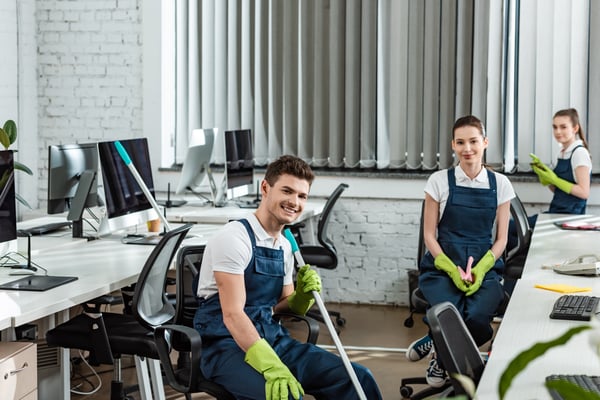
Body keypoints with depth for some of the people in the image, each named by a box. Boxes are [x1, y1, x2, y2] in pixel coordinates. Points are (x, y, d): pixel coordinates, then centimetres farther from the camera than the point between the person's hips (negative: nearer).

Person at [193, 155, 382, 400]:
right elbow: (232, 315, -21)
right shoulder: (234, 238, -14)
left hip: (272, 339, 7)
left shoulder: (285, 246, 11)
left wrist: (302, 296, -5)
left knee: (358, 379, -7)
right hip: (227, 345, -7)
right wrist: (270, 366, -33)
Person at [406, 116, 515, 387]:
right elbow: (429, 234, 2)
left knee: (477, 317, -31)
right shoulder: (439, 181, 2)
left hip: (484, 268, 1)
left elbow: (501, 238, 7)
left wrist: (480, 270, -10)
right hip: (442, 267, -1)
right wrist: (452, 270, -13)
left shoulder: (500, 184, 7)